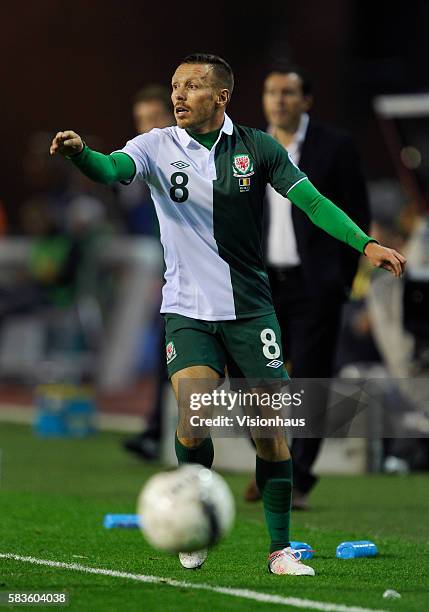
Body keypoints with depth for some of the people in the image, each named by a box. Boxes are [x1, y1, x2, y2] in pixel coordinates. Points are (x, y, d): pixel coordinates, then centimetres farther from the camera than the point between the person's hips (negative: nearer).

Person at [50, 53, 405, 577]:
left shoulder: (256, 148, 0)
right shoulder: (158, 146, -1)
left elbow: (311, 201, -2)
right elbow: (111, 169, -20)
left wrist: (366, 244, -14)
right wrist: (79, 153, -43)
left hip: (250, 310, 1)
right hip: (188, 312, -1)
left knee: (270, 429, -1)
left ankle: (280, 548, 12)